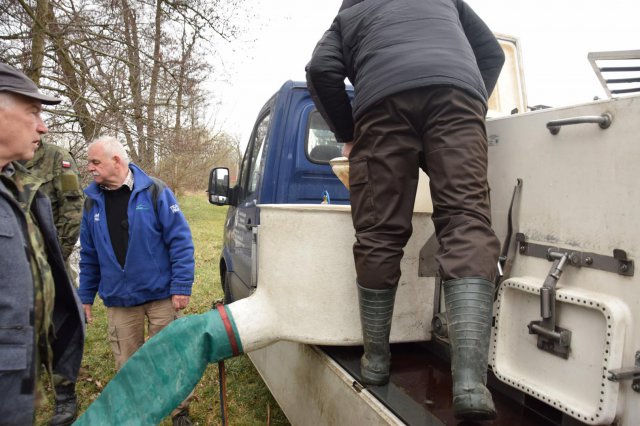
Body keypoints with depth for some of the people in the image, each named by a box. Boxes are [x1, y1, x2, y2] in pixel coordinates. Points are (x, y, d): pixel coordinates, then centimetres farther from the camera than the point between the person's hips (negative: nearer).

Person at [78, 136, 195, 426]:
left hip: (160, 295, -4)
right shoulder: (93, 201, 5)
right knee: (127, 364, 15)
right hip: (118, 301, 4)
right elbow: (89, 255, 11)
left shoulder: (154, 192, -9)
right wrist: (85, 297, 12)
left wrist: (181, 287, -15)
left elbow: (180, 241, -11)